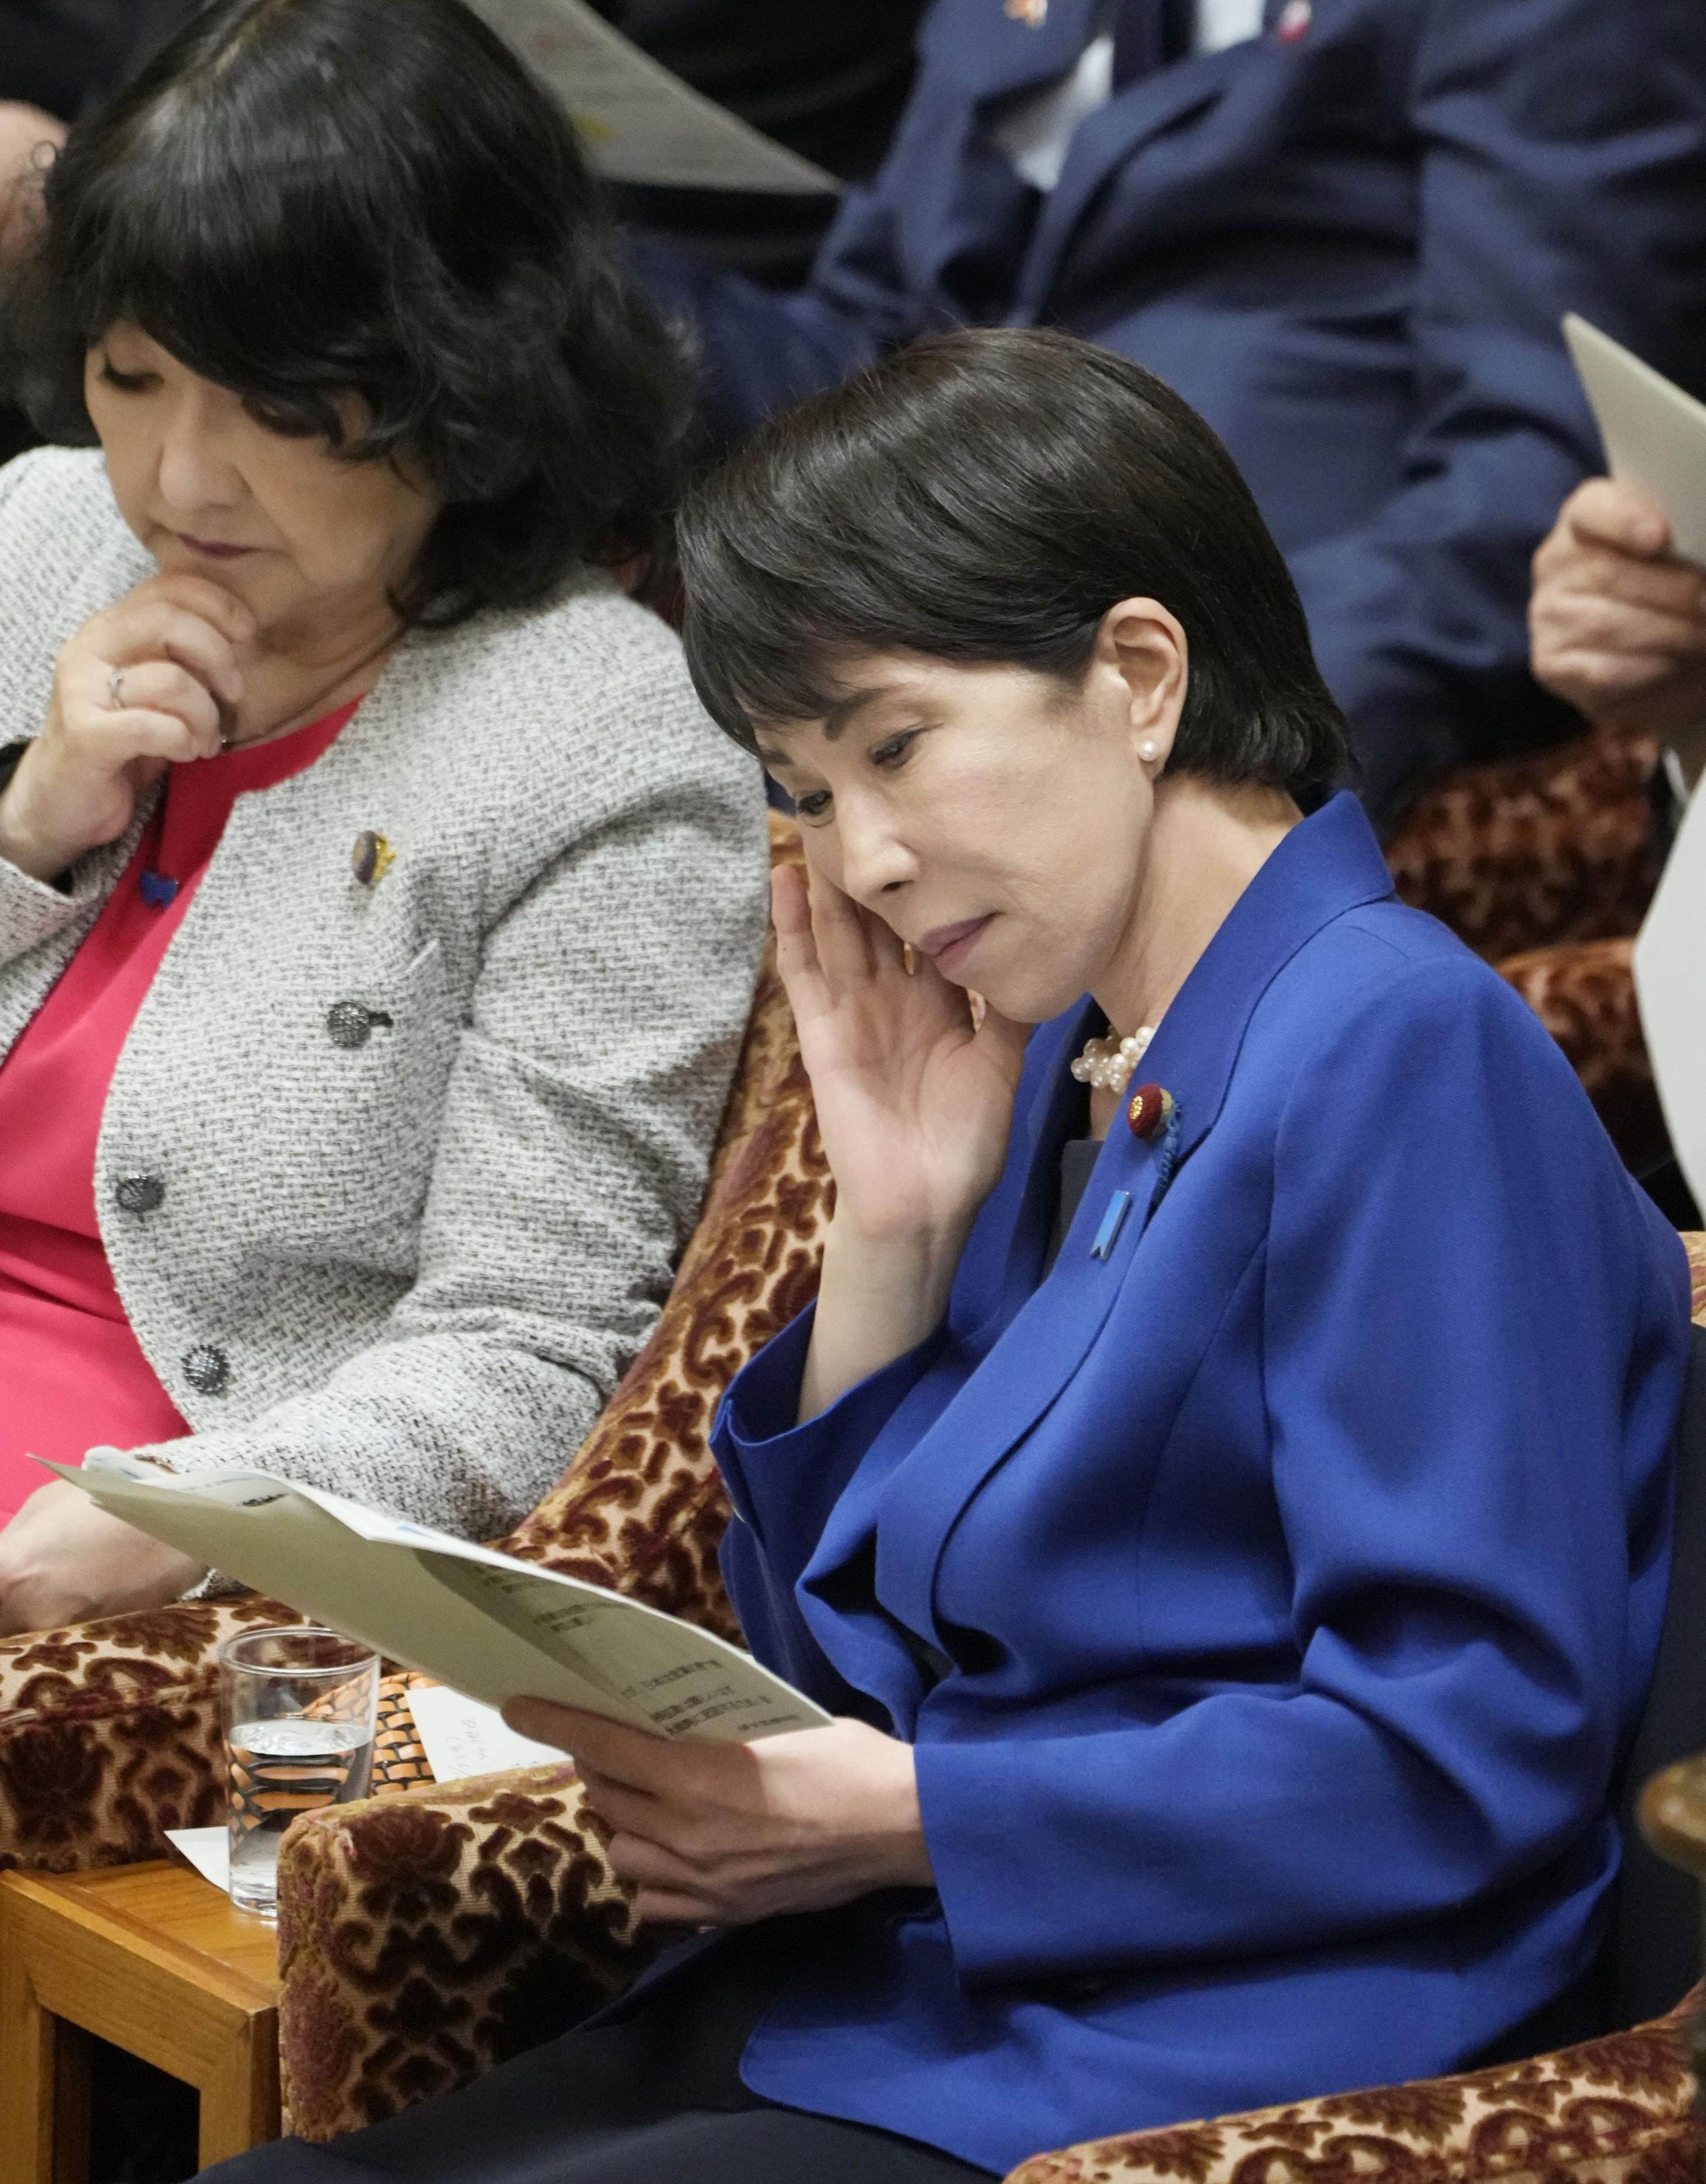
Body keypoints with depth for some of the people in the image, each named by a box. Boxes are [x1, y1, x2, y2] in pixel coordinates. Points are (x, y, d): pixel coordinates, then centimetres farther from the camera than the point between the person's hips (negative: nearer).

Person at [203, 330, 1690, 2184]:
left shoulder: (1399, 1050, -11)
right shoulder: (1058, 1065, 14)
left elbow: (1473, 1748, -18)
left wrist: (903, 1818, -16)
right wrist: (891, 1240, 4)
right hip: (883, 2000, 8)